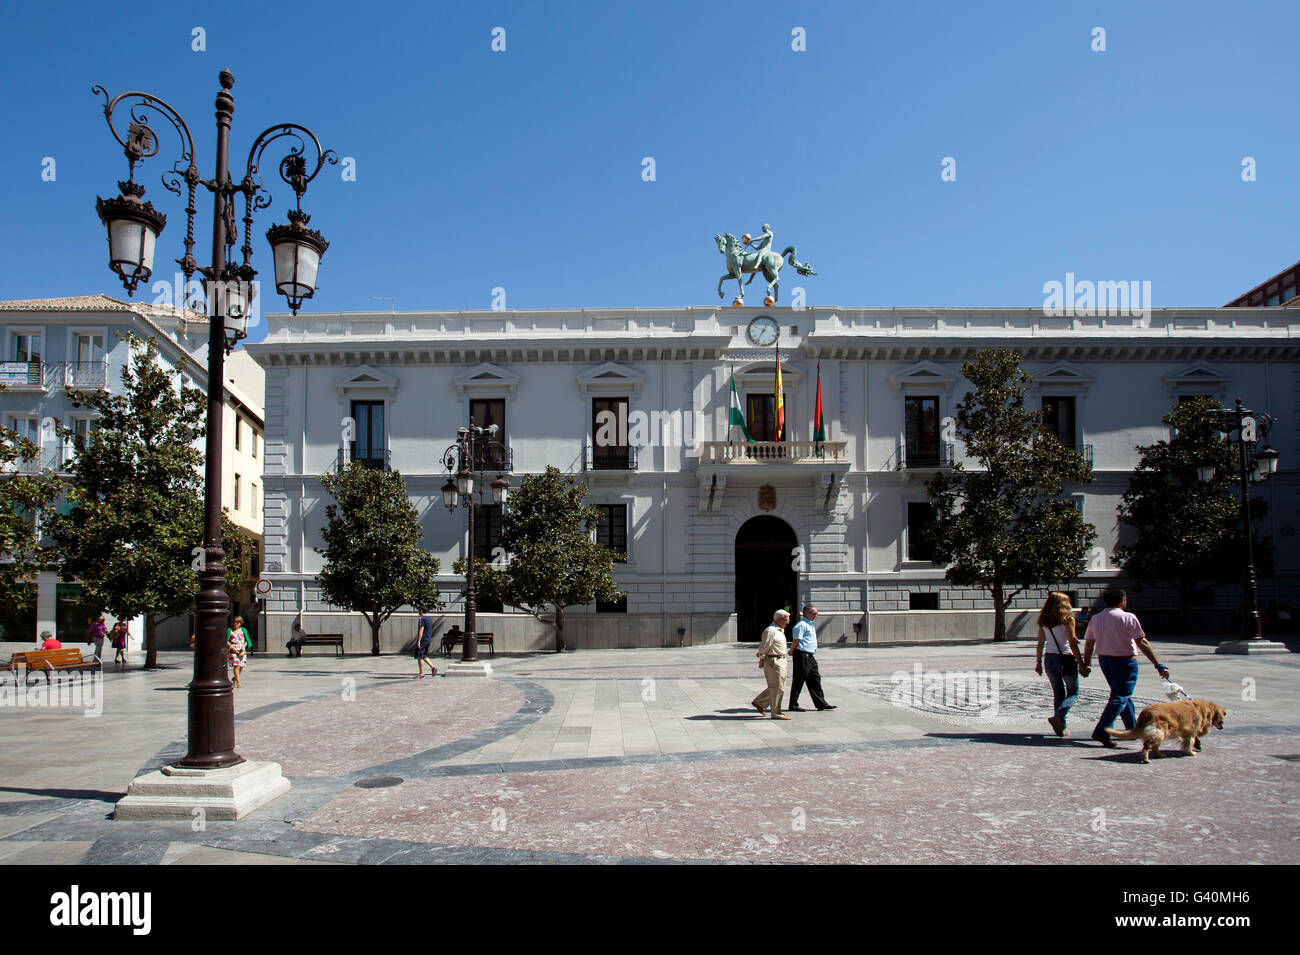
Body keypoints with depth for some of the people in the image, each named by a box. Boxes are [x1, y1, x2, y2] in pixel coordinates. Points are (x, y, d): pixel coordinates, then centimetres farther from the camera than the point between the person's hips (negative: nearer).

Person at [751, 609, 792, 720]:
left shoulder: (781, 630, 16)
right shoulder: (771, 630, -16)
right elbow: (764, 647, -16)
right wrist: (761, 660, -11)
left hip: (781, 660, 10)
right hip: (773, 661, -10)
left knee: (777, 687, 15)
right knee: (777, 688, -4)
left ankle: (759, 702, 25)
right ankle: (776, 713, 3)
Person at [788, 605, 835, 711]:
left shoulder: (810, 624, 19)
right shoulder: (801, 625, -14)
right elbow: (796, 640, -18)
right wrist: (792, 651, -8)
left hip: (810, 656, 10)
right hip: (802, 656, -10)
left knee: (815, 679, 10)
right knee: (798, 681, -2)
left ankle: (821, 703, 16)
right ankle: (793, 705, 5)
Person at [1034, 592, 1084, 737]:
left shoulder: (1043, 621, 5)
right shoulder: (1068, 619, -9)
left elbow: (1040, 643, 7)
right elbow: (1072, 643, -13)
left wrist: (1039, 662, 14)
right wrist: (1081, 663, -10)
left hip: (1049, 659, 5)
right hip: (1066, 658, -5)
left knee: (1058, 693, 14)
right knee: (1073, 693, 8)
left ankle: (1061, 726, 12)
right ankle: (1058, 716, -15)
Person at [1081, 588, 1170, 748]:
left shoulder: (1095, 618, 4)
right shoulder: (1127, 618, -14)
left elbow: (1088, 643, 8)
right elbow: (1143, 643, -17)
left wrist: (1086, 664, 17)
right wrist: (1159, 665, -16)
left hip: (1104, 661, 7)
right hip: (1125, 661, -7)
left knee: (1123, 695, 21)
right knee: (1120, 698, -5)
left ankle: (1133, 728, 29)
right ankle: (1101, 732, -14)